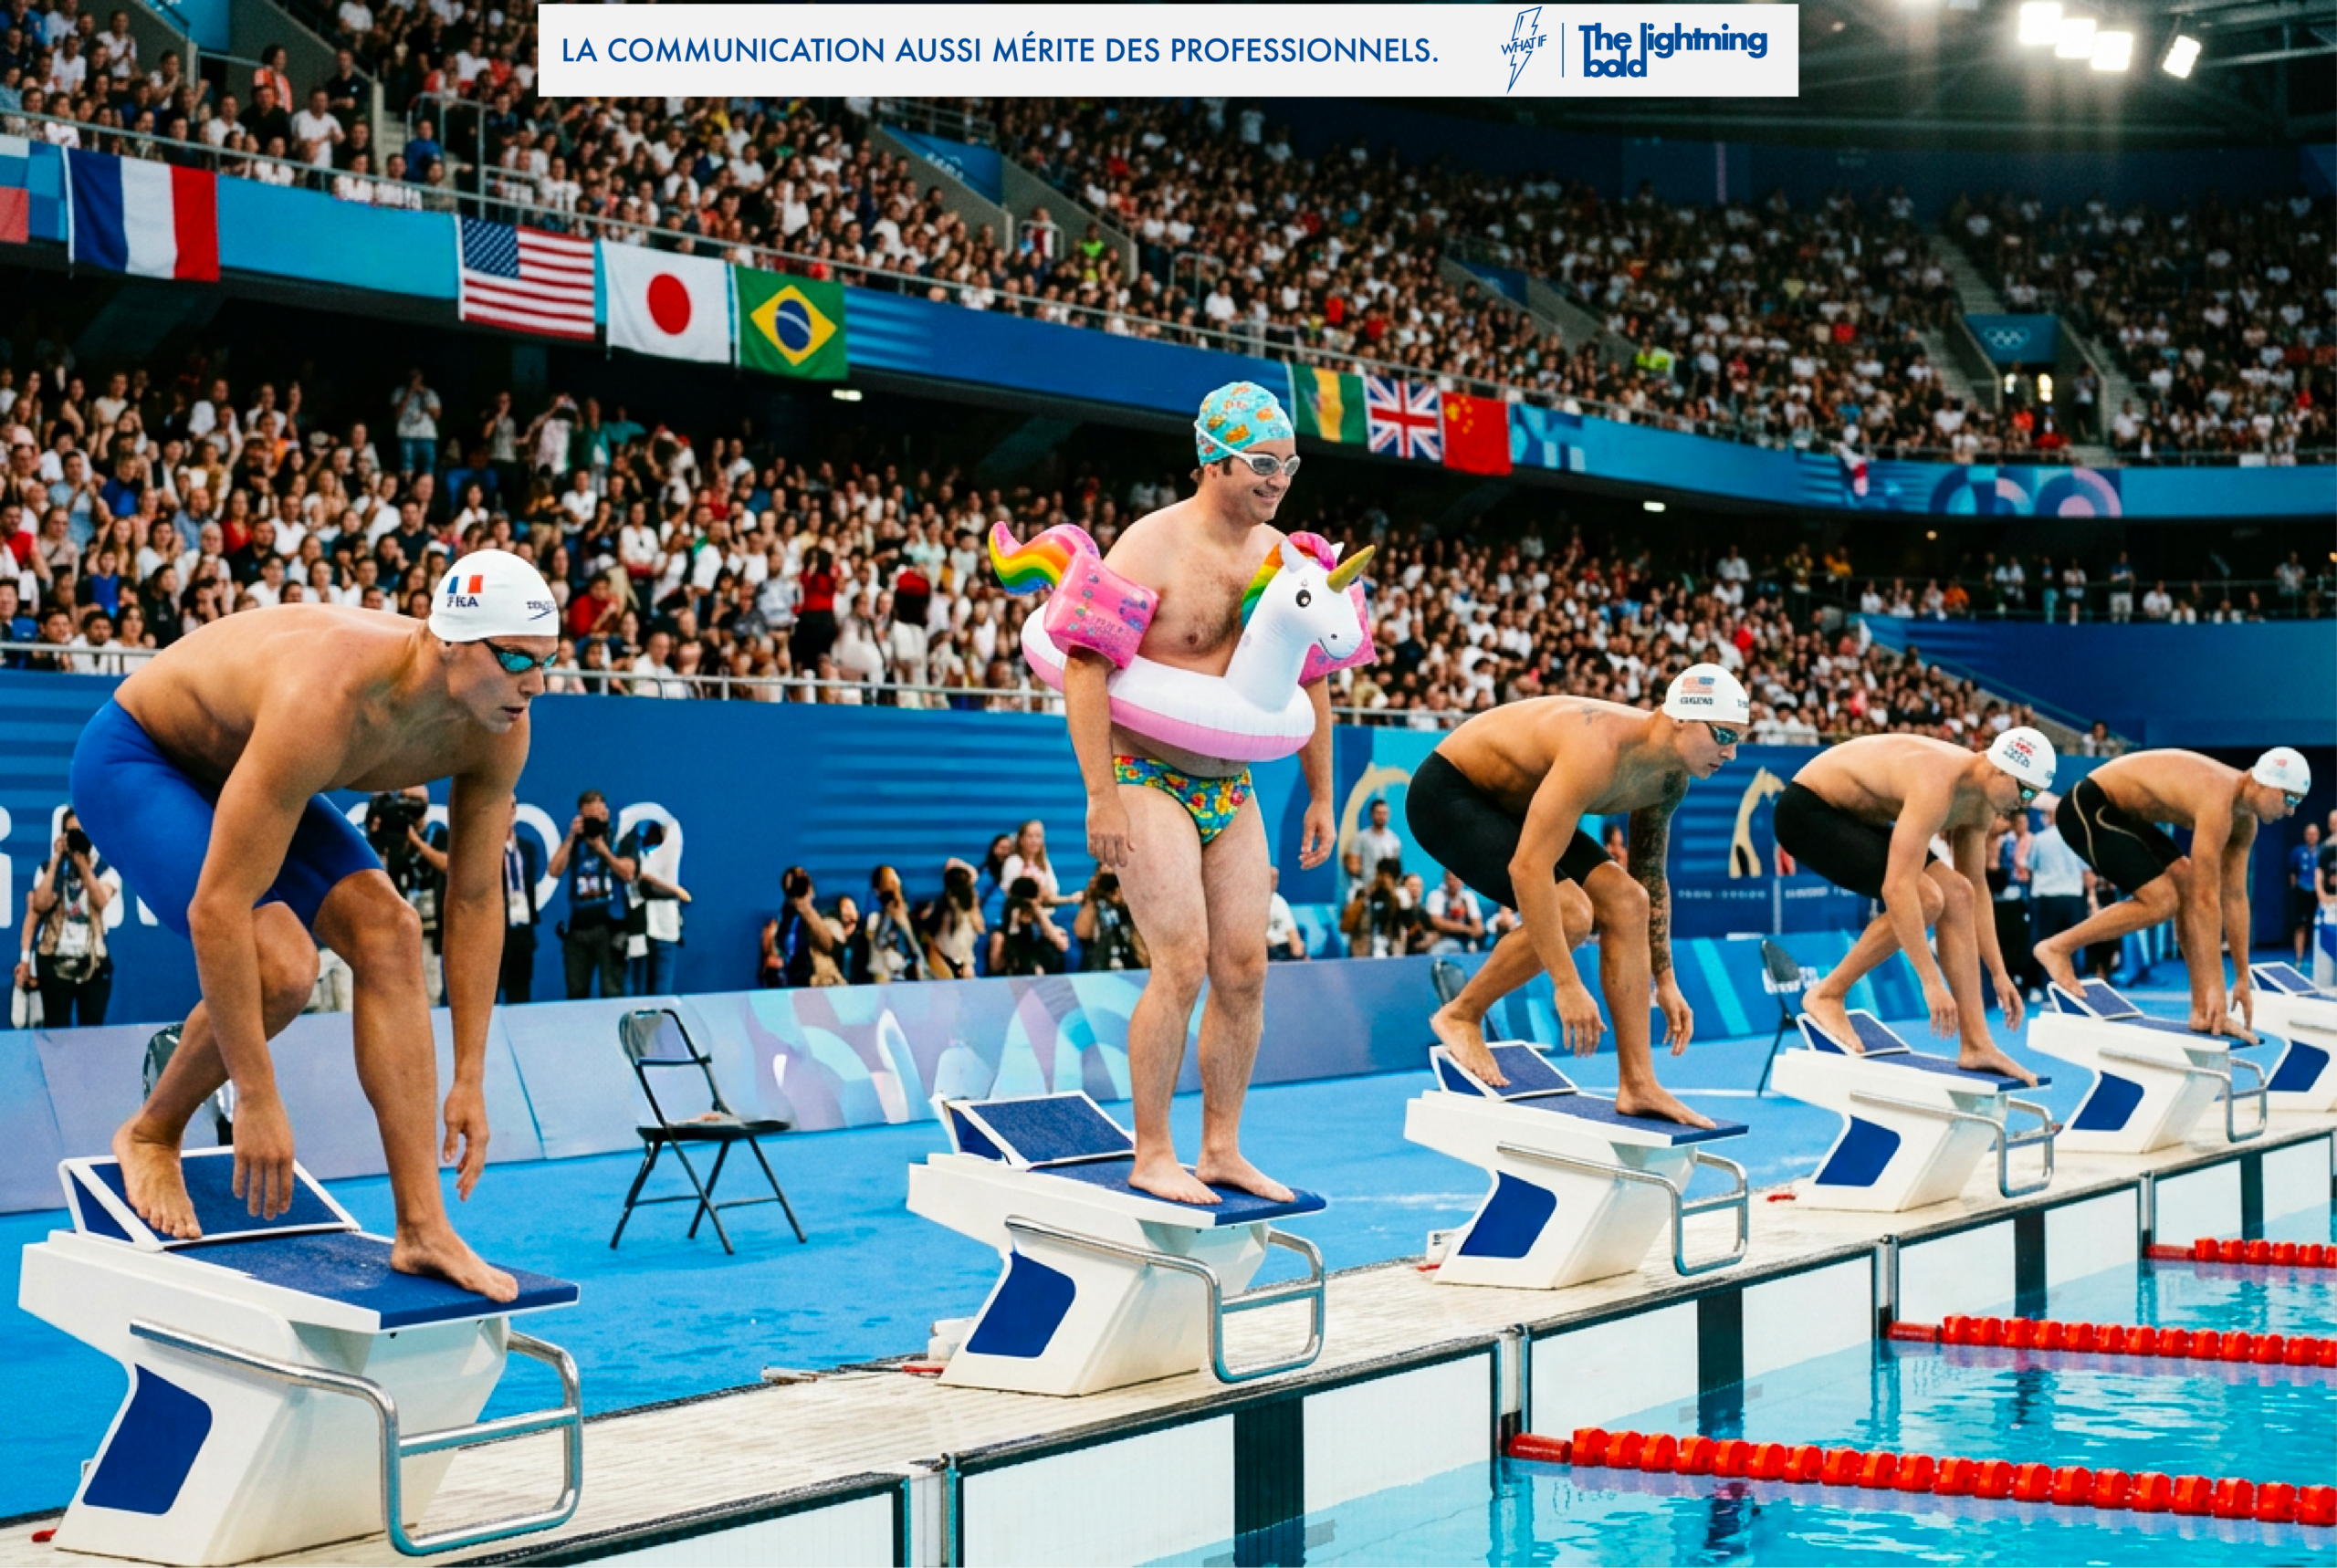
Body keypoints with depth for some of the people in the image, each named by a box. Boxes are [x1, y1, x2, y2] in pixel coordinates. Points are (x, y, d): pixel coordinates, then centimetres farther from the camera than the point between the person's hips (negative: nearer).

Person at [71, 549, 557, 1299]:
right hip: (135, 759, -7)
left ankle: (422, 1229, -11)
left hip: (244, 765, 7)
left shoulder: (498, 728, -20)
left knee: (388, 930, -12)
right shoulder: (329, 701, -42)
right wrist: (257, 1100, -37)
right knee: (280, 963, -25)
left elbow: (476, 899, -7)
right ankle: (150, 1133, 4)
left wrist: (468, 1079, -9)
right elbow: (215, 908, -40)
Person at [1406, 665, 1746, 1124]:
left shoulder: (1669, 780, -6)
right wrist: (1566, 985, -39)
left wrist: (1666, 981, 8)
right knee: (1570, 912, -24)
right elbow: (1528, 867, -40)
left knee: (1626, 901, -5)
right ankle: (1460, 1016, -2)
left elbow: (1651, 879, 10)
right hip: (1447, 794, -9)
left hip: (1509, 804, 9)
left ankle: (1638, 1086, -2)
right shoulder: (1600, 751, -36)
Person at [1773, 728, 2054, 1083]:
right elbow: (1897, 888, -38)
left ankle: (1976, 1045, 0)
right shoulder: (1936, 785, -33)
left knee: (1957, 894, -2)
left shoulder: (1980, 803, -2)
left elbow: (1976, 889, 10)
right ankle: (1827, 994, -6)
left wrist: (1999, 974, 6)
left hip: (1857, 816, 10)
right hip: (1807, 812, -10)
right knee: (1925, 898, -22)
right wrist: (1931, 982, -37)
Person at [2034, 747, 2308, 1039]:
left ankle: (2202, 1012, 4)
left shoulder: (2244, 821, 1)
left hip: (2123, 813, 10)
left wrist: (2243, 978, 8)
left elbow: (2234, 896, 8)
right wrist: (2216, 986, -23)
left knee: (2189, 885, 3)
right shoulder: (2218, 802, -28)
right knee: (2162, 901, -16)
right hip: (2088, 808, -10)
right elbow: (2207, 900, -27)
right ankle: (2058, 947, -3)